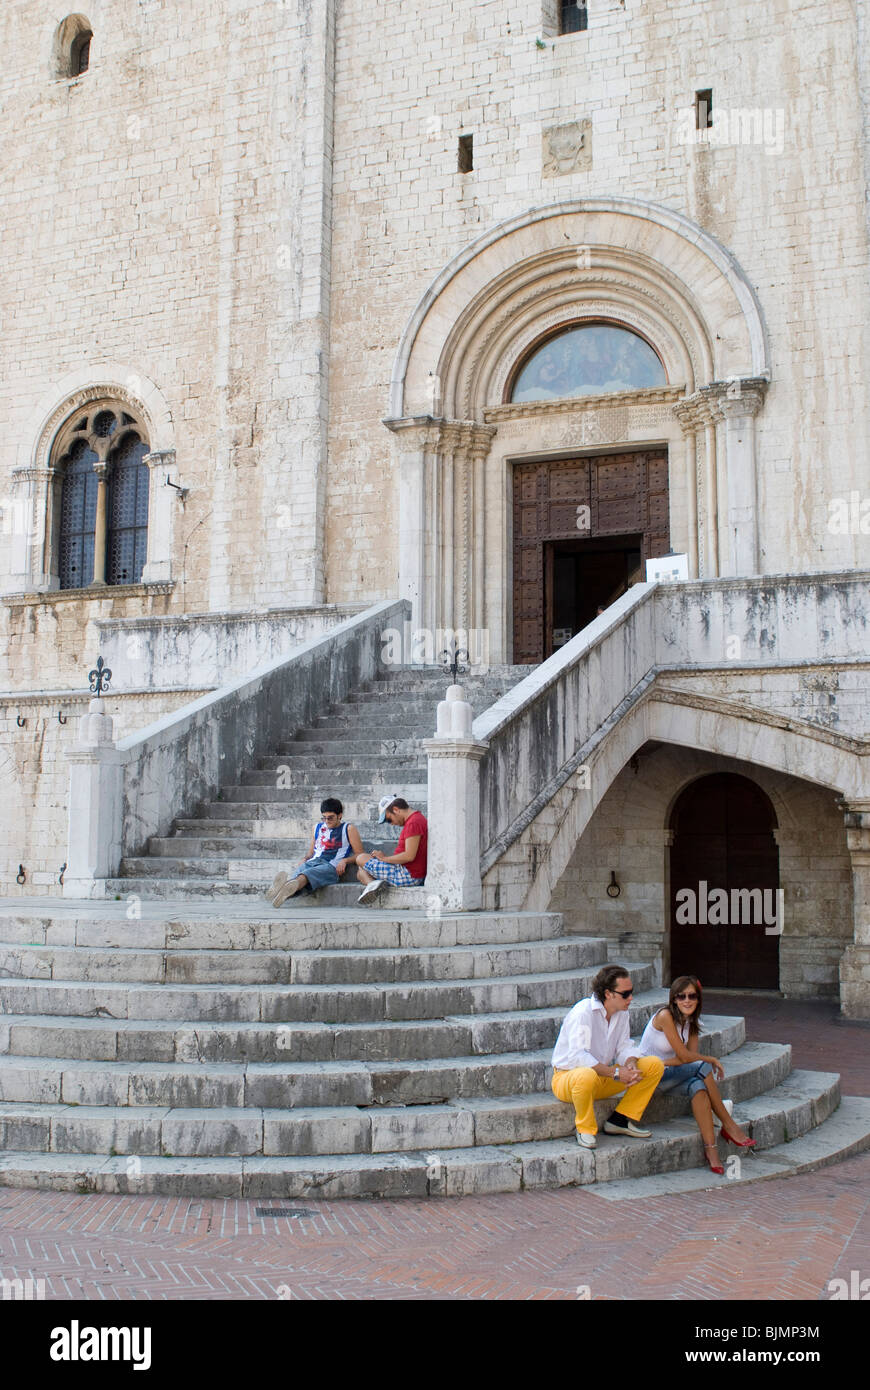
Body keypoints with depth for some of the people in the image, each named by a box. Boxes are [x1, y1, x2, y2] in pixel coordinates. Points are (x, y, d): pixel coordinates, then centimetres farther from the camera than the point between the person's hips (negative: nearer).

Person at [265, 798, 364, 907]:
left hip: (332, 866, -5)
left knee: (310, 873, -42)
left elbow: (360, 855, 9)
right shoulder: (317, 827, 29)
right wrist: (304, 860, 10)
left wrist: (345, 860, -9)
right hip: (313, 862, 5)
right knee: (297, 872, -35)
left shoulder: (349, 829, 15)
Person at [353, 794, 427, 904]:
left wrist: (384, 858, -12)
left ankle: (371, 882, -26)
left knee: (360, 859, -4)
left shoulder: (413, 823, -18)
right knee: (361, 872, 15)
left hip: (408, 876, -11)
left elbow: (409, 856, -24)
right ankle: (372, 883, -14)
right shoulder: (417, 818, 15)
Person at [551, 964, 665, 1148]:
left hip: (604, 1079, 7)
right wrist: (616, 1073, -30)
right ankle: (585, 1129, -16)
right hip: (568, 1076, -7)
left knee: (655, 1065, -5)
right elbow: (577, 1057, -30)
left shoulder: (622, 1012, 2)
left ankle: (620, 1120, 0)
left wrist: (631, 1065, -18)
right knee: (587, 1076, -44)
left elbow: (623, 1047, 6)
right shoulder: (583, 1012, -23)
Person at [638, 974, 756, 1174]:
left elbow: (690, 1055, -6)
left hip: (670, 1074, 6)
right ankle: (729, 1125, -17)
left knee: (697, 1086, -29)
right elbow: (684, 1056, -19)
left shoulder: (692, 1022, 4)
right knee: (702, 1068, -27)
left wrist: (663, 1063, -21)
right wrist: (712, 1060, -8)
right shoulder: (665, 1016, -19)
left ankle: (710, 1147, -29)